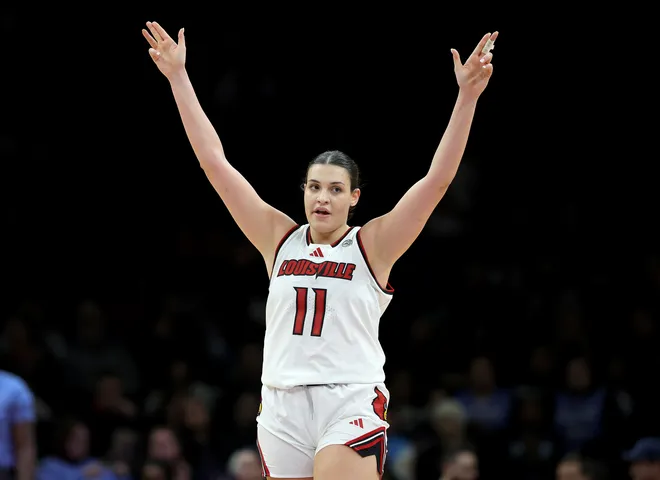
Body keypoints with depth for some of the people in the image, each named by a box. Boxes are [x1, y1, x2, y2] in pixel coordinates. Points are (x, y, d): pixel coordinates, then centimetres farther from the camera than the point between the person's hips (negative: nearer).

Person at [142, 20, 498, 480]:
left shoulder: (372, 246, 1)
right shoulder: (280, 239, 9)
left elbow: (437, 180, -8)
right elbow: (216, 164, 8)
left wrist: (467, 97, -17)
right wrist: (179, 78, 6)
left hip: (351, 404, -4)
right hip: (284, 404, 4)